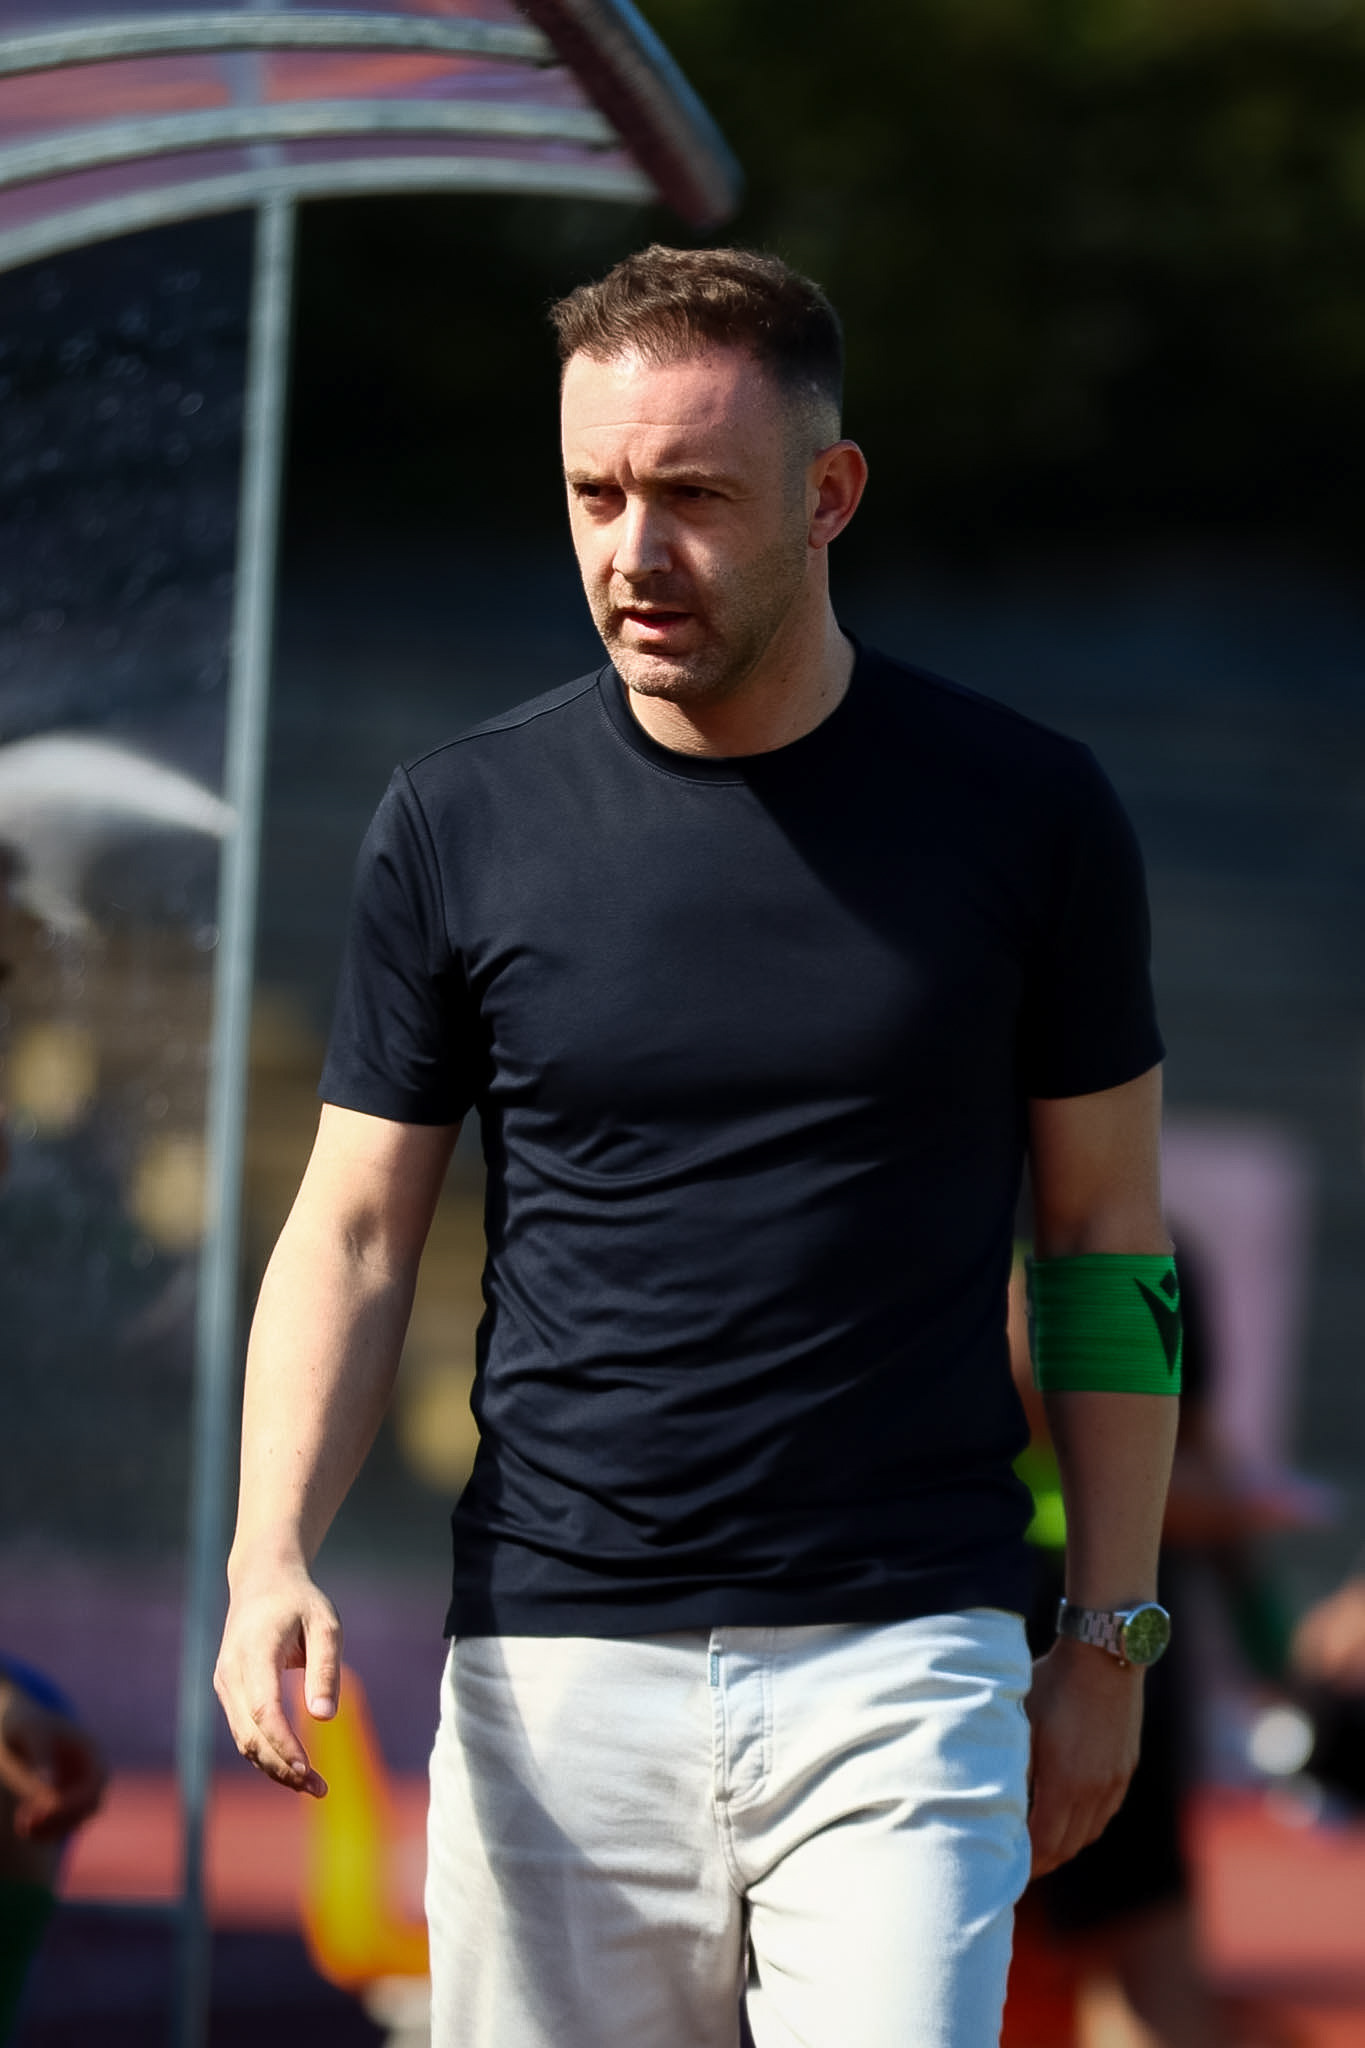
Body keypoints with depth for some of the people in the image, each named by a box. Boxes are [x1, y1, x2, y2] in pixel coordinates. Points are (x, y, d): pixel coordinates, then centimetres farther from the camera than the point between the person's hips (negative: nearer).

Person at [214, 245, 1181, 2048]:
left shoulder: (1024, 813, 1)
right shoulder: (458, 825, 3)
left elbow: (1105, 1228, 9)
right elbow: (355, 1227, 6)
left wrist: (1111, 1633, 6)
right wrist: (273, 1554, -10)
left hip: (900, 1674, -1)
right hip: (553, 1676, 1)